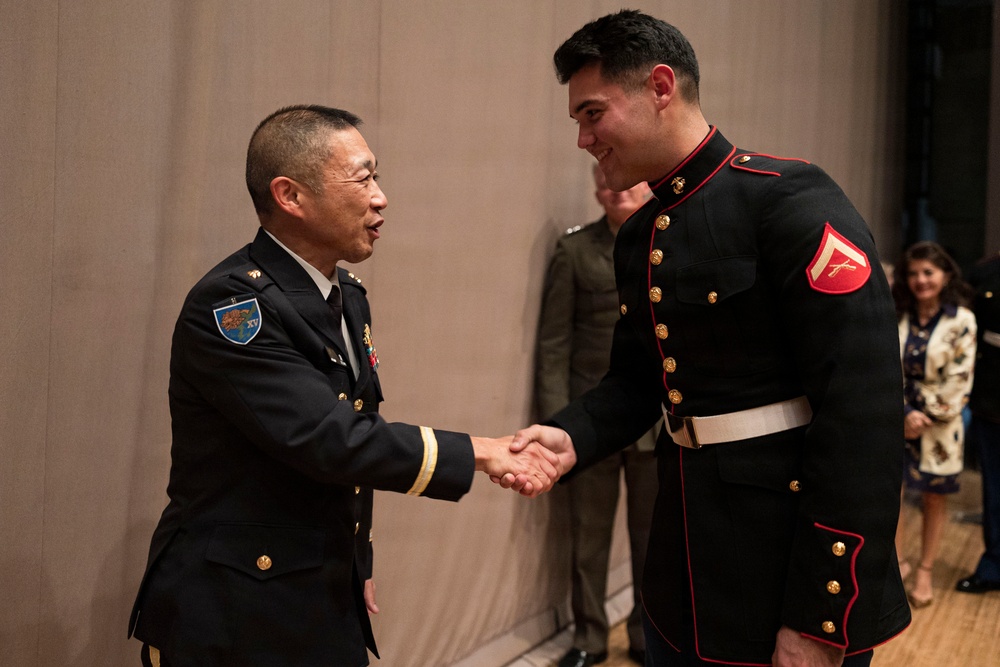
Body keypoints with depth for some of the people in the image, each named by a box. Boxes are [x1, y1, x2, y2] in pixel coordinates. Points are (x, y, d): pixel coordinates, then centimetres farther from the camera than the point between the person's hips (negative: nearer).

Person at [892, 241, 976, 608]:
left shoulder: (961, 322, -5)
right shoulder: (897, 318, 2)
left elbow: (959, 381, -8)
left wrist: (926, 418, -11)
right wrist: (905, 414, -11)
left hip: (939, 426, -2)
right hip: (897, 422, 2)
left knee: (934, 500, 8)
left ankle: (925, 571, 24)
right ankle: (898, 562, 13)